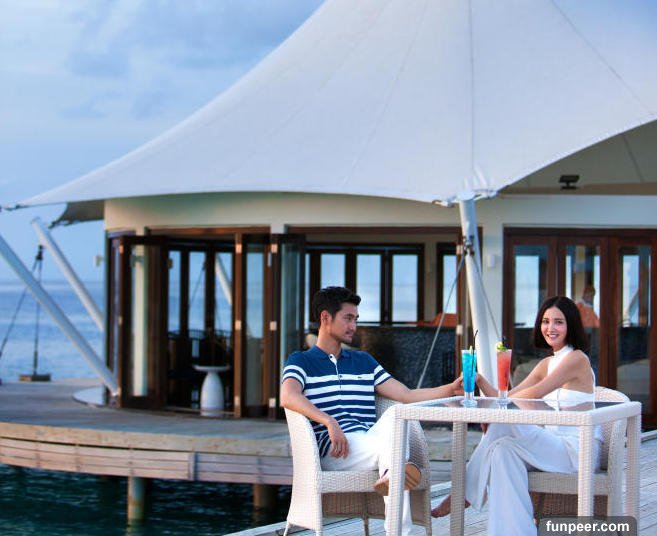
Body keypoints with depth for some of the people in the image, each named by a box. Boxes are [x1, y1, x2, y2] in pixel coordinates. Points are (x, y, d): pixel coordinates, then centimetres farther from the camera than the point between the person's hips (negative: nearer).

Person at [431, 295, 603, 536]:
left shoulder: (577, 358, -8)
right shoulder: (547, 363, 18)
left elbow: (536, 392, -20)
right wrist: (480, 380, -6)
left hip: (577, 450, -7)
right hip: (554, 445, 7)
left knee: (506, 420, -24)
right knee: (503, 449, -22)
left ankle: (464, 494, -17)